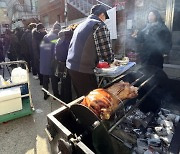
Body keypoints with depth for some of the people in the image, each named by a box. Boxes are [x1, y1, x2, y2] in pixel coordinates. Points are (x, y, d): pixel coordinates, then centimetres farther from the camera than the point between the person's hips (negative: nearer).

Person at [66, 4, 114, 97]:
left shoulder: (81, 25, 18)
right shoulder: (100, 26, -6)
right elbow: (106, 51, -11)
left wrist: (96, 60, 30)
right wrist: (111, 60, 10)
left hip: (71, 66, 9)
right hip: (83, 70, -8)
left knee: (81, 97, 20)